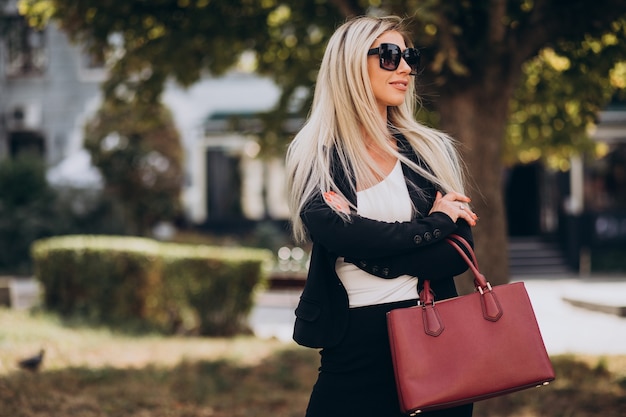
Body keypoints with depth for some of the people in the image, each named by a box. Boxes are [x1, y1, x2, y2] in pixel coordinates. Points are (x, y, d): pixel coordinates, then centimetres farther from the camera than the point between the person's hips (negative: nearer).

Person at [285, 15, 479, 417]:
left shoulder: (432, 151, 6)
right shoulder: (315, 158, 1)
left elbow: (458, 252, -4)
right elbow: (333, 232, -17)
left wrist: (372, 253, -14)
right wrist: (432, 225, -10)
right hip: (354, 349, -2)